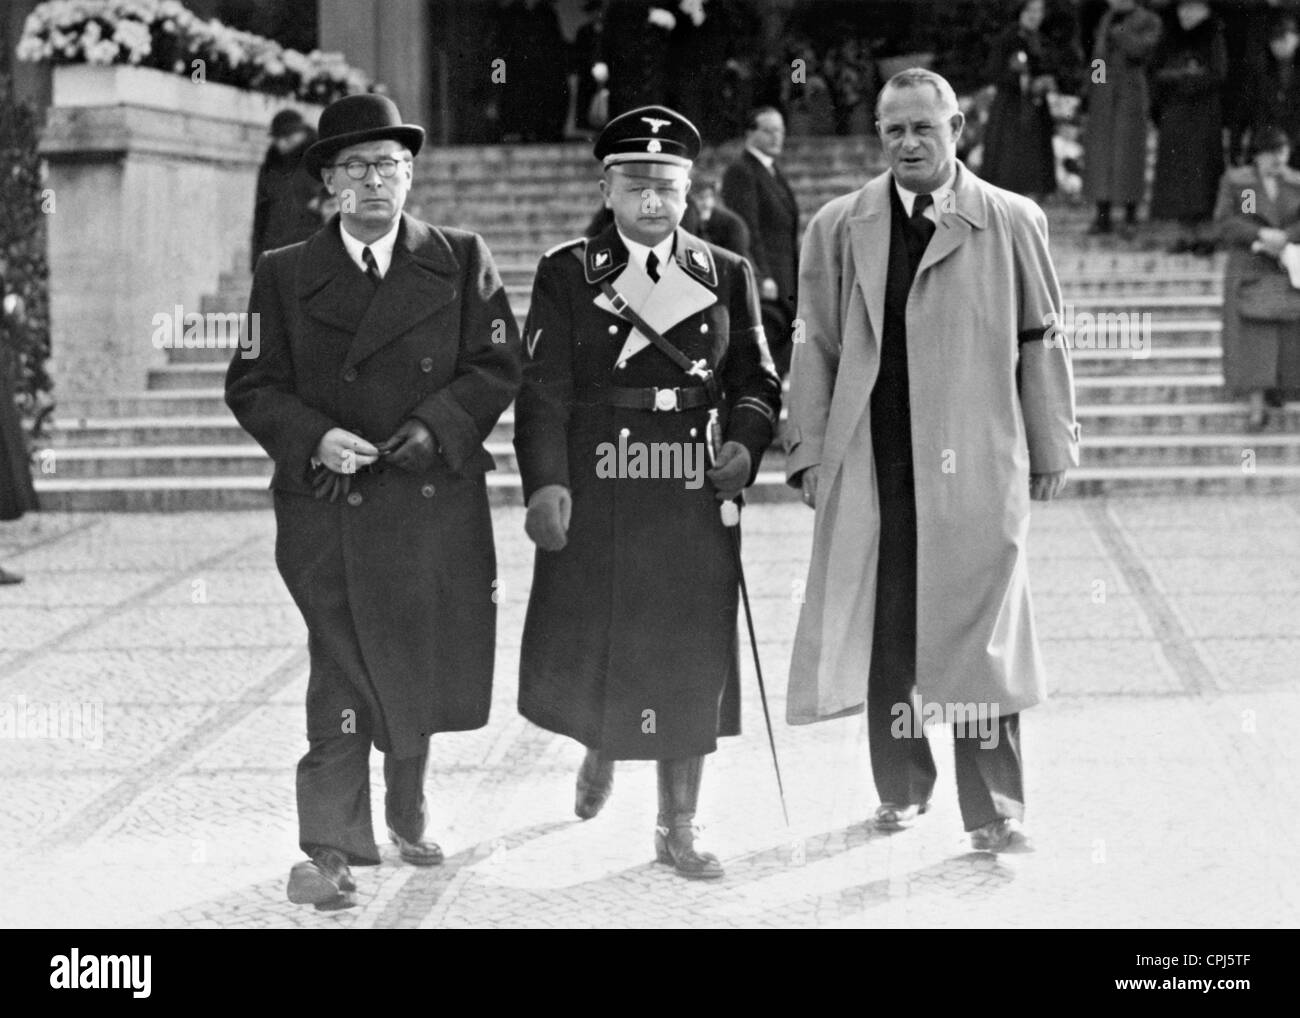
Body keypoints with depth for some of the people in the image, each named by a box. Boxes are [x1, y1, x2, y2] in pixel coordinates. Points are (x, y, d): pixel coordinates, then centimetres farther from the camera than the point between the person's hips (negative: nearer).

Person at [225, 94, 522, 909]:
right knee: (344, 679, -9)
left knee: (425, 669, 14)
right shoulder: (285, 275, 6)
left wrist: (435, 426, -14)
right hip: (330, 511, -2)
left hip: (437, 504, 2)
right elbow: (252, 385, 4)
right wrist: (314, 438, -14)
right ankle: (331, 851, -4)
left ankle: (406, 812, 39)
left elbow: (498, 368, 2)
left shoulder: (462, 260, 6)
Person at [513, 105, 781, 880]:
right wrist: (546, 481, -16)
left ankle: (679, 828, 14)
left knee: (692, 663, 3)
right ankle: (601, 747, 38)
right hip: (593, 502, -1)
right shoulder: (566, 274, 2)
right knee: (580, 651, 4)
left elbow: (756, 381, 10)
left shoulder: (729, 276, 9)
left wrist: (745, 442, -10)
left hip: (694, 502, 2)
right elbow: (543, 388, -4)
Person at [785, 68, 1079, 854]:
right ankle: (901, 787, 22)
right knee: (881, 632, 6)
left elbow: (1039, 342, 7)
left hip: (976, 464, -2)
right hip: (871, 463, 2)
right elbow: (818, 346, 11)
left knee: (980, 632, -1)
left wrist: (1052, 449, 7)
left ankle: (995, 810, 6)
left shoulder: (1012, 223, 3)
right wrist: (810, 452, 7)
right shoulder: (840, 228, 8)